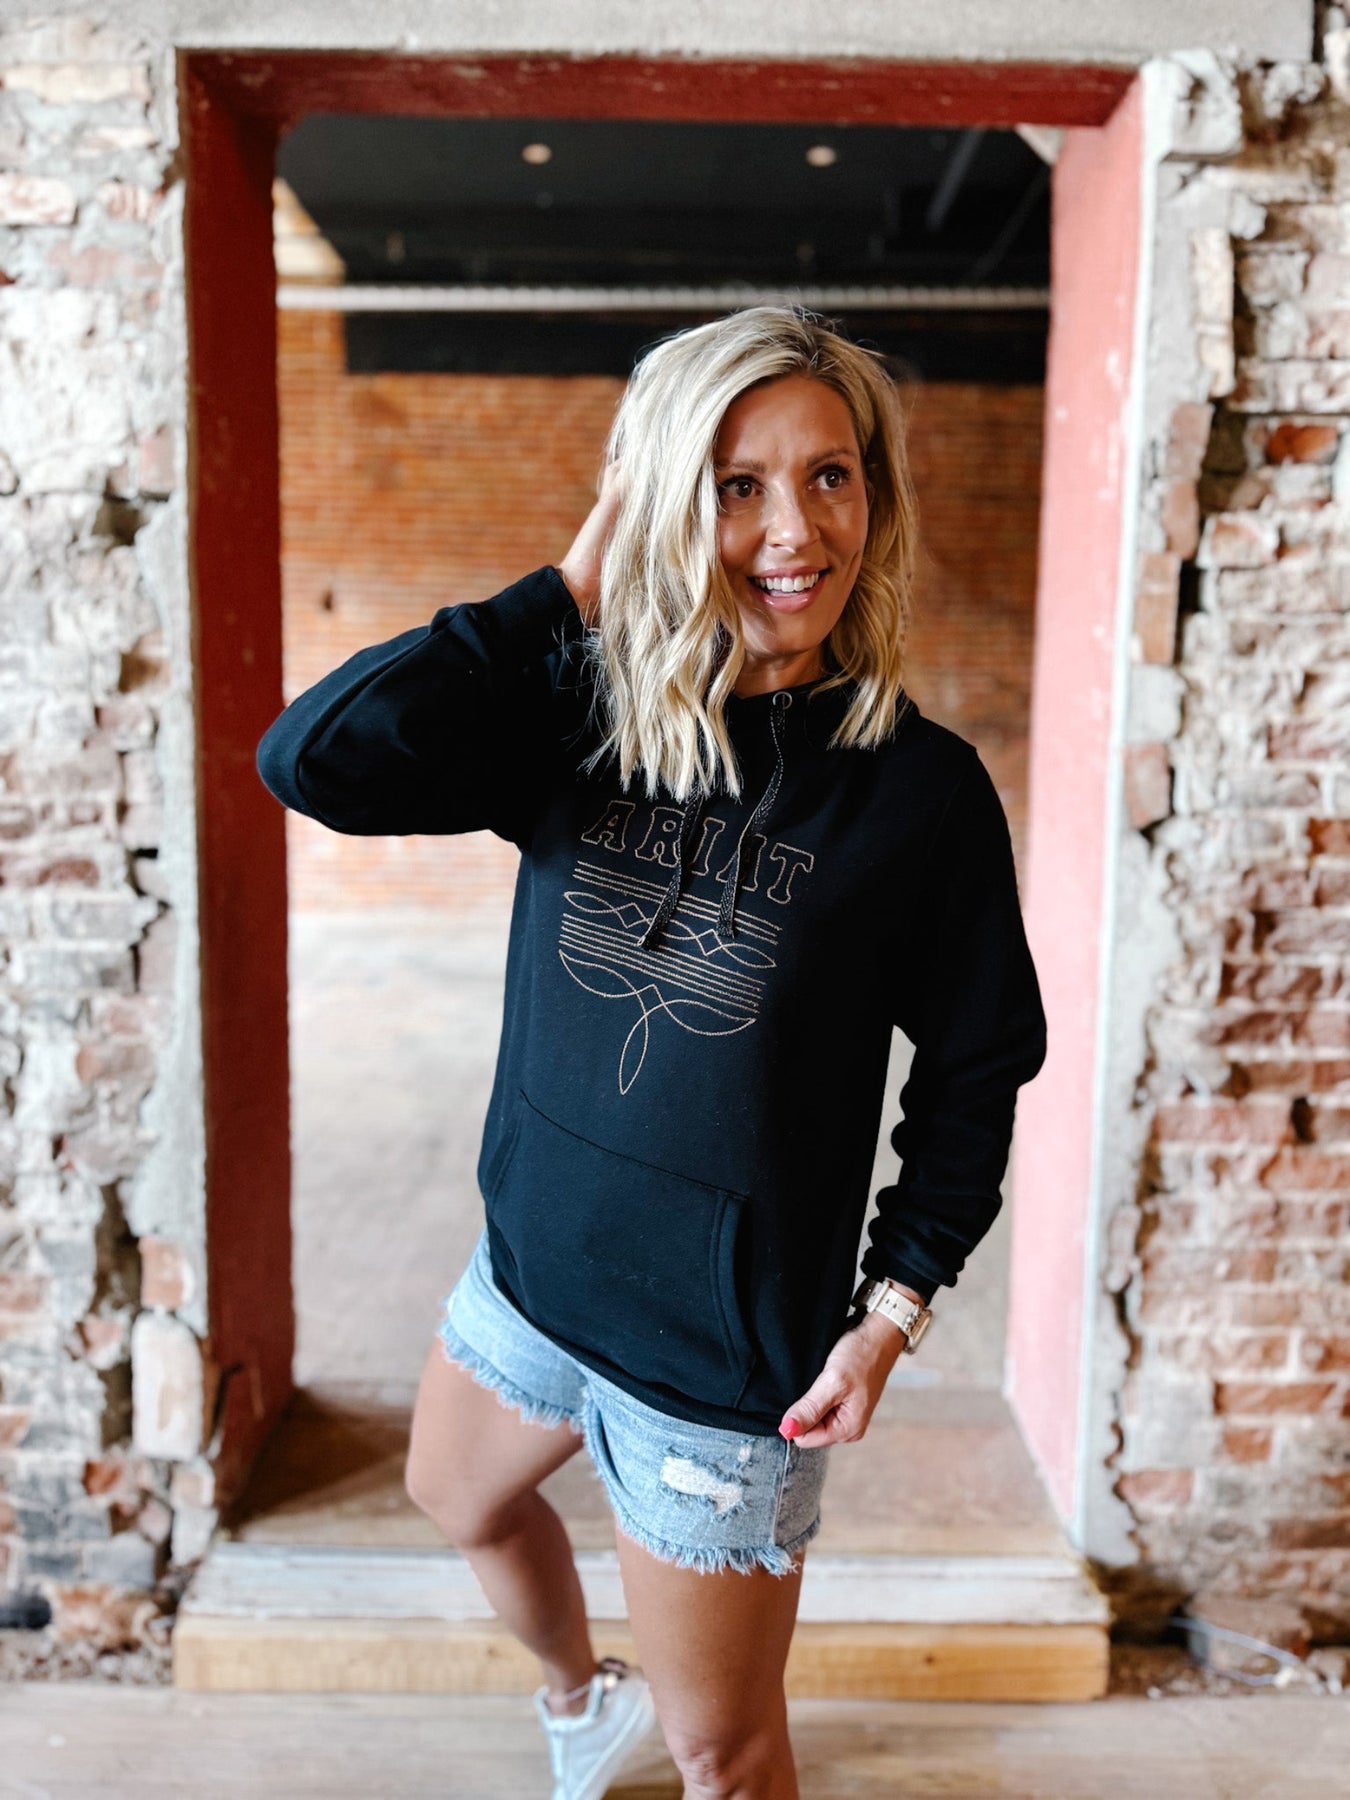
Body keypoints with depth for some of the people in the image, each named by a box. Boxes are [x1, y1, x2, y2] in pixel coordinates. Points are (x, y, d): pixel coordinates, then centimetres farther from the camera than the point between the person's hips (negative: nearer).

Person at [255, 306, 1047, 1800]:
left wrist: (894, 1306, -11)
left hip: (727, 1343, -4)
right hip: (532, 1265, 5)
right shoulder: (576, 714, -9)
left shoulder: (922, 789, -16)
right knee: (458, 1500, 33)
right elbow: (309, 760, -22)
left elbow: (974, 1071, -6)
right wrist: (567, 590, -20)